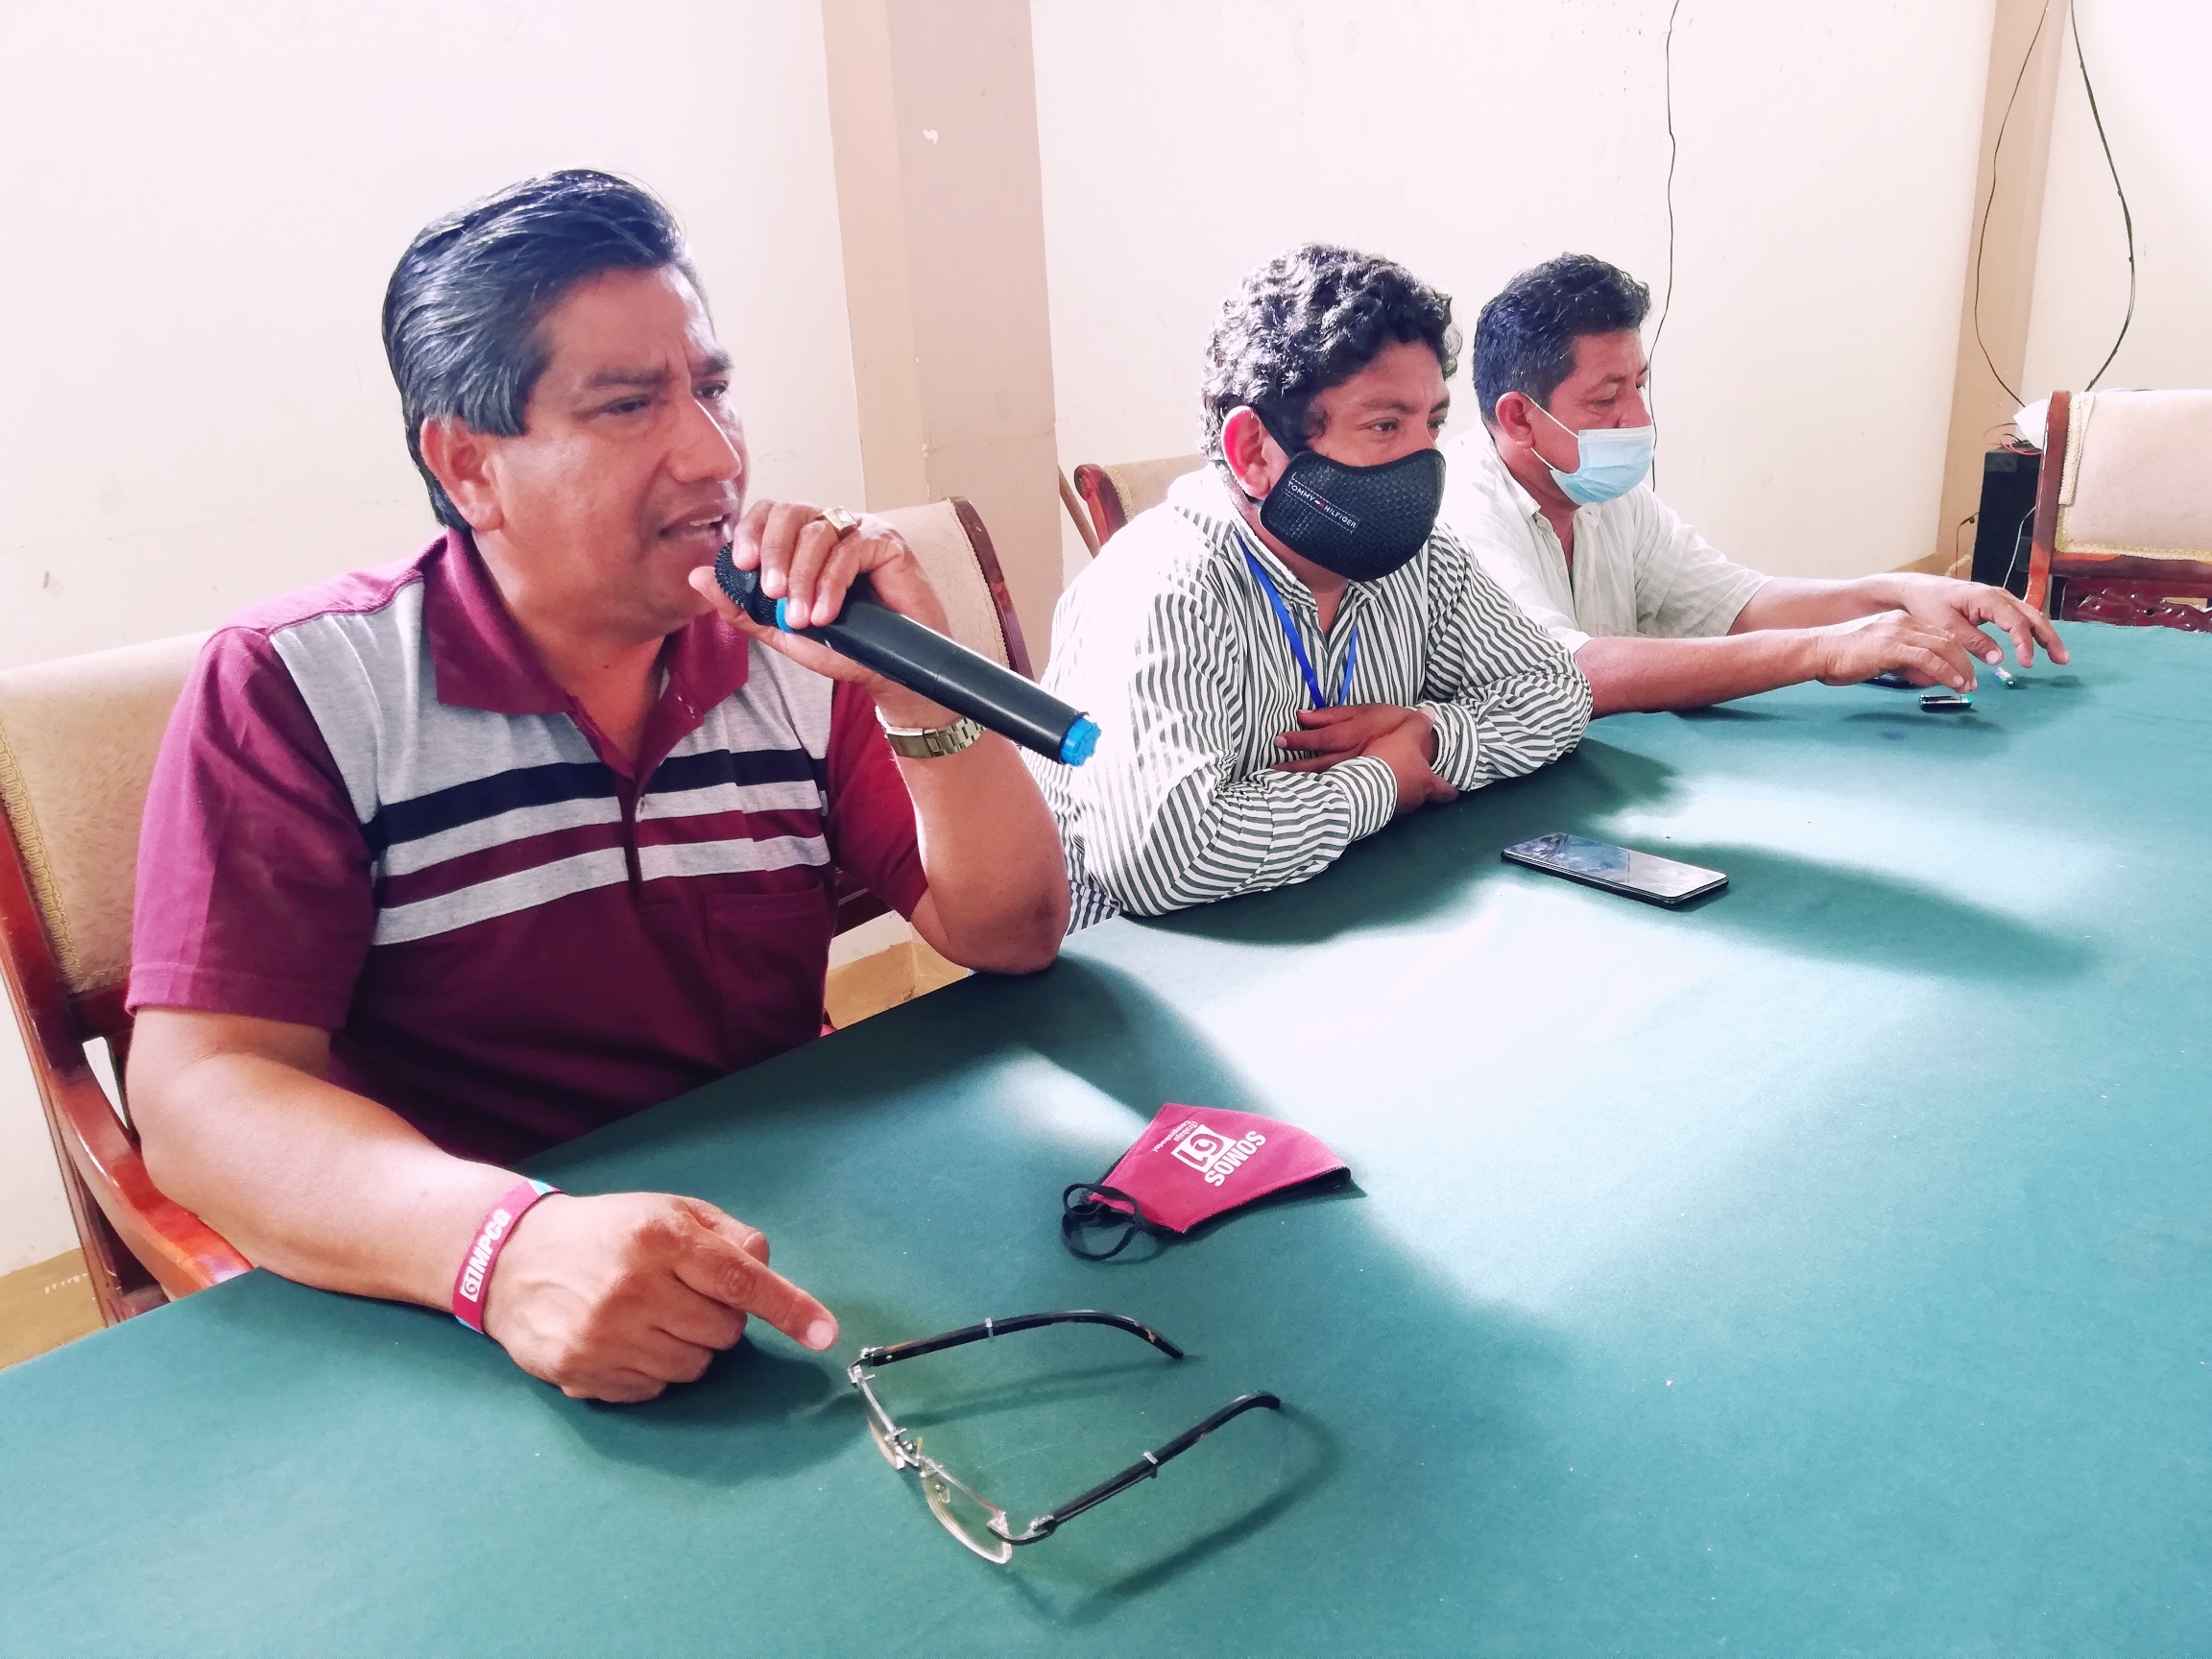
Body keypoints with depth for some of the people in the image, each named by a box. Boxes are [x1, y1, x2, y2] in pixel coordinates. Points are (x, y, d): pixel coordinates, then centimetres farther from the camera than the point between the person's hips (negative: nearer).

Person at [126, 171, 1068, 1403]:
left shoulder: (795, 656, 3)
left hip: (787, 1261, 3)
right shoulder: (295, 690, -6)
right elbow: (201, 1092, -15)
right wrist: (503, 1243, -33)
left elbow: (1009, 934, 1)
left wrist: (917, 690, -16)